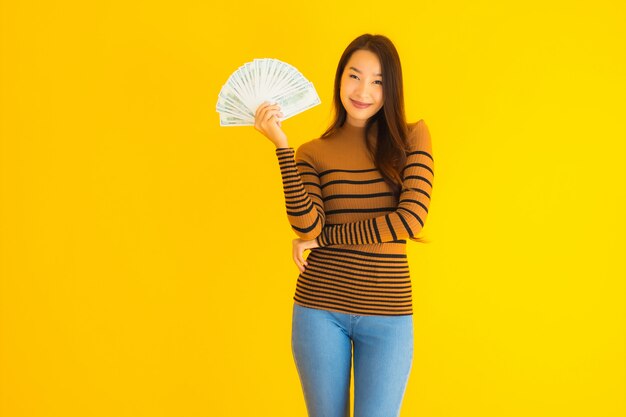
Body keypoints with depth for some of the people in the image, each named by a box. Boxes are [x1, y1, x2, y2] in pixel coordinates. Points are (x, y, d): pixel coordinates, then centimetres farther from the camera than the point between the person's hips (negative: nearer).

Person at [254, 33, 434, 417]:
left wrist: (323, 238, -8)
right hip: (320, 308, 1)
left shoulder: (412, 137, 0)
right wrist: (281, 144, -14)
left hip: (388, 313, -1)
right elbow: (307, 226, -13)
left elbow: (411, 219, -12)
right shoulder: (314, 152, 3)